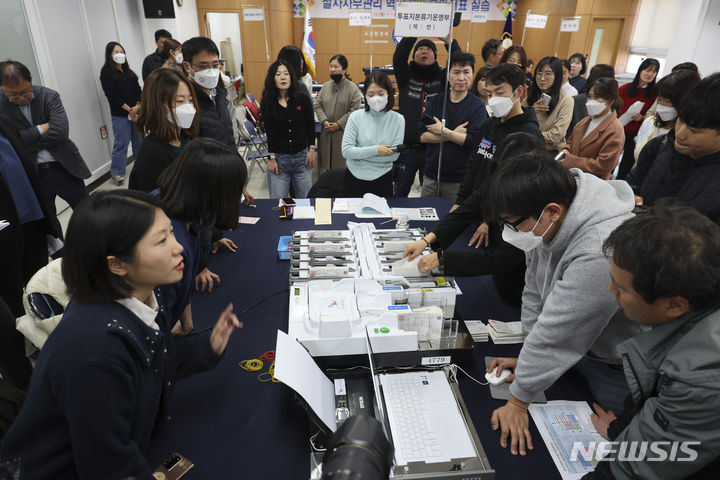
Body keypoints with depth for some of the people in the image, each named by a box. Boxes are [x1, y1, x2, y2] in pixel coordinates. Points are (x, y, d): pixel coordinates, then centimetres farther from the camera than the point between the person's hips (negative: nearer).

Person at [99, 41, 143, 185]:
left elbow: (138, 90, 8)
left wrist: (137, 106, -10)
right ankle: (117, 172, 5)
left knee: (139, 141, 11)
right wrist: (129, 110, -13)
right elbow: (112, 95, -11)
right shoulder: (106, 73, -3)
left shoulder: (128, 71, 15)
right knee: (121, 143, -5)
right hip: (120, 115, -5)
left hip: (136, 112, 6)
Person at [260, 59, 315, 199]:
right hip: (279, 158, -1)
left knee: (305, 198, 11)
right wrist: (271, 158, -4)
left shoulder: (303, 99, -1)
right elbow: (269, 132, -3)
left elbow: (310, 126, 6)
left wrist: (311, 150, 3)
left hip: (302, 156, 1)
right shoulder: (267, 103, -3)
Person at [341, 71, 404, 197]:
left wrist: (359, 154, -13)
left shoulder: (398, 120, -6)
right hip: (354, 178, 0)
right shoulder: (356, 117, -6)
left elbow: (393, 155, -12)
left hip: (382, 180, 0)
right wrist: (375, 150, -17)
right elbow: (346, 151, -12)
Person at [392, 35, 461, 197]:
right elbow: (398, 57, -11)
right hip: (407, 147, 0)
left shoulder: (442, 77, 6)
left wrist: (448, 40, -19)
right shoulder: (406, 76, 5)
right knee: (399, 194, 11)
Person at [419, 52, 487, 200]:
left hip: (459, 181, -3)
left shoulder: (477, 106, -4)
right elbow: (422, 136, -6)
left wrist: (443, 131, -14)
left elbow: (475, 141, -17)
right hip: (430, 176, 3)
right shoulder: (435, 102, 5)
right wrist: (453, 135, -16)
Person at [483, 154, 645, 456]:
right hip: (574, 345, 7)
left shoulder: (603, 253, -39)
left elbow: (556, 333, -32)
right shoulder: (548, 222, -13)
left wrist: (518, 401, -21)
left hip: (620, 369, -6)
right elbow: (536, 290, -2)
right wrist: (531, 358, -1)